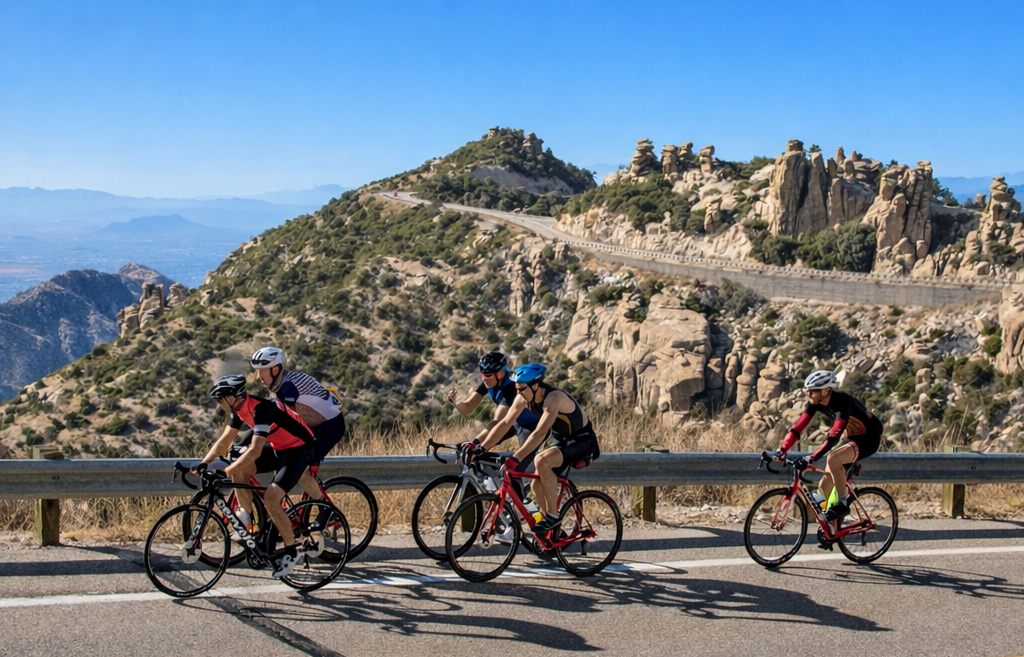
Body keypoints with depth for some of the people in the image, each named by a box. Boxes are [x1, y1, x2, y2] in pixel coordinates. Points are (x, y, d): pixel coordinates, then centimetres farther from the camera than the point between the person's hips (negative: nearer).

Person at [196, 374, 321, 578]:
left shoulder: (260, 408, -30)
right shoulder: (239, 408, -3)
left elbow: (255, 450, -34)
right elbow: (225, 441, 5)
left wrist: (227, 471, -34)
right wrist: (202, 464, -3)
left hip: (299, 449, -9)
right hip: (278, 447, 9)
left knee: (271, 497, -19)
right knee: (239, 467, -7)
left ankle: (291, 552, -4)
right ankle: (246, 519, 5)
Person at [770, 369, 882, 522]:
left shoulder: (842, 402, -31)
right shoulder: (815, 403, -10)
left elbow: (834, 436, -39)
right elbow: (798, 426, -13)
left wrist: (812, 458, -46)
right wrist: (782, 450, -23)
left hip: (868, 438, -8)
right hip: (853, 437, 8)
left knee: (832, 459, -35)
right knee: (824, 487, 2)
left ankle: (842, 504, -20)